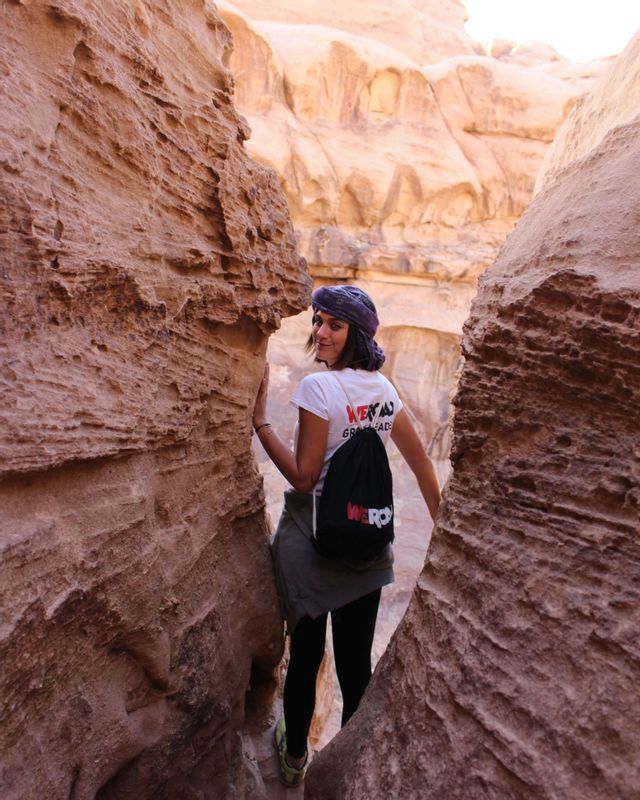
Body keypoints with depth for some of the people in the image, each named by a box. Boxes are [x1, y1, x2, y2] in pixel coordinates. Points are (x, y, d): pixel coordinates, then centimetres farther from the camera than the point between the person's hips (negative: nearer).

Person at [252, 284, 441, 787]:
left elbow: (303, 478, -17)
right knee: (356, 660, 16)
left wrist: (259, 420, -15)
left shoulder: (318, 386, -17)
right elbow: (422, 463, 9)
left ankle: (295, 758, 36)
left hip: (312, 542, -5)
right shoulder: (383, 387, 3)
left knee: (305, 654, 14)